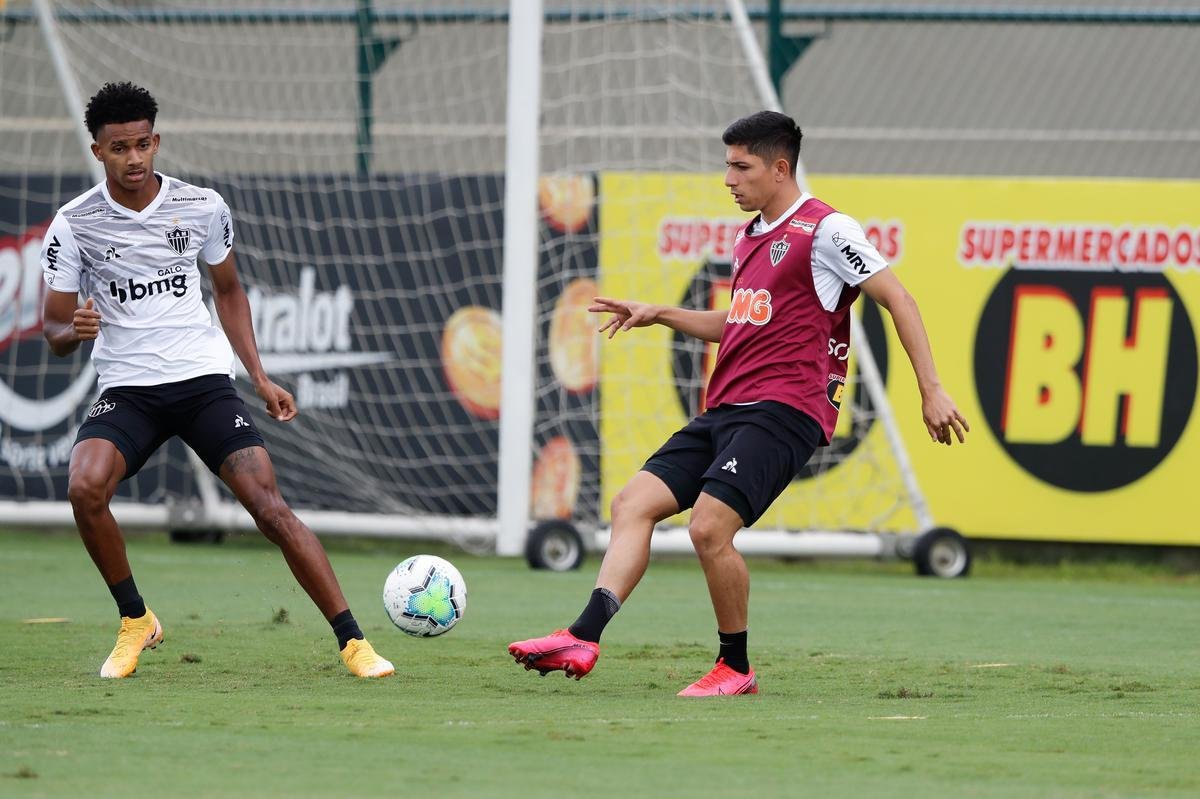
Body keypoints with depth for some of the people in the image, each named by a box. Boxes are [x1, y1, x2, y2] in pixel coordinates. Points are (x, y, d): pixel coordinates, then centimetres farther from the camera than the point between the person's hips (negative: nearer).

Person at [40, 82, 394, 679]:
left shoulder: (202, 207, 1)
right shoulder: (74, 225, -4)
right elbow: (53, 329, 3)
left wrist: (260, 378, 11)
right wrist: (74, 330, -22)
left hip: (204, 380, 0)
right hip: (126, 389, 0)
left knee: (268, 505, -15)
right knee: (85, 488, -28)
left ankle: (352, 642, -10)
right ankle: (135, 622, -4)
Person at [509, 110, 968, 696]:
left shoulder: (824, 230, -6)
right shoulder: (749, 238, 21)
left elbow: (897, 300, -6)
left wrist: (931, 390, -8)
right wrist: (660, 315, 24)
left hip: (783, 410, -9)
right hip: (726, 408, 9)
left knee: (709, 527, -21)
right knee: (633, 502, -6)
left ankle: (736, 668, -3)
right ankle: (584, 637, -18)